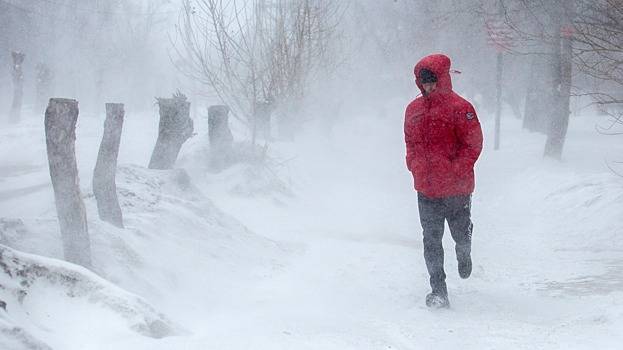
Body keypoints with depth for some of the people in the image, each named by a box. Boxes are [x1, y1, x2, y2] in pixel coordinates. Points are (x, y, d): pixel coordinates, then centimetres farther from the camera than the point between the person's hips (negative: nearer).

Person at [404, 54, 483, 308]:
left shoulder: (459, 108, -10)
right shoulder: (414, 109, 7)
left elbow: (473, 144, -10)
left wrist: (456, 170, -18)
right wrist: (415, 168, 6)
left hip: (457, 188, -3)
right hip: (426, 189, 4)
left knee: (461, 234, 14)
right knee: (431, 240, 1)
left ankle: (464, 256, 48)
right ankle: (438, 291, 7)